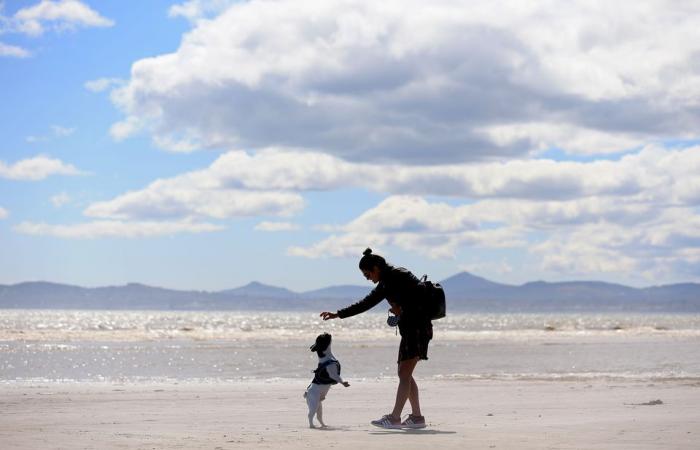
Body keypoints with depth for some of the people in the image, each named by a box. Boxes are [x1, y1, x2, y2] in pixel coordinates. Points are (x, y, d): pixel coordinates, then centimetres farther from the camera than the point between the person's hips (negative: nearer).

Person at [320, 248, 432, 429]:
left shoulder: (397, 275, -11)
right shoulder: (386, 283, 18)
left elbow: (422, 295, -19)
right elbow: (367, 303, 25)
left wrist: (402, 309, -11)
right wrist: (338, 314, 24)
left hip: (417, 326, -10)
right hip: (410, 328, 10)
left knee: (404, 373, -12)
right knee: (405, 374, 9)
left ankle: (394, 417, -15)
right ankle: (416, 417, 10)